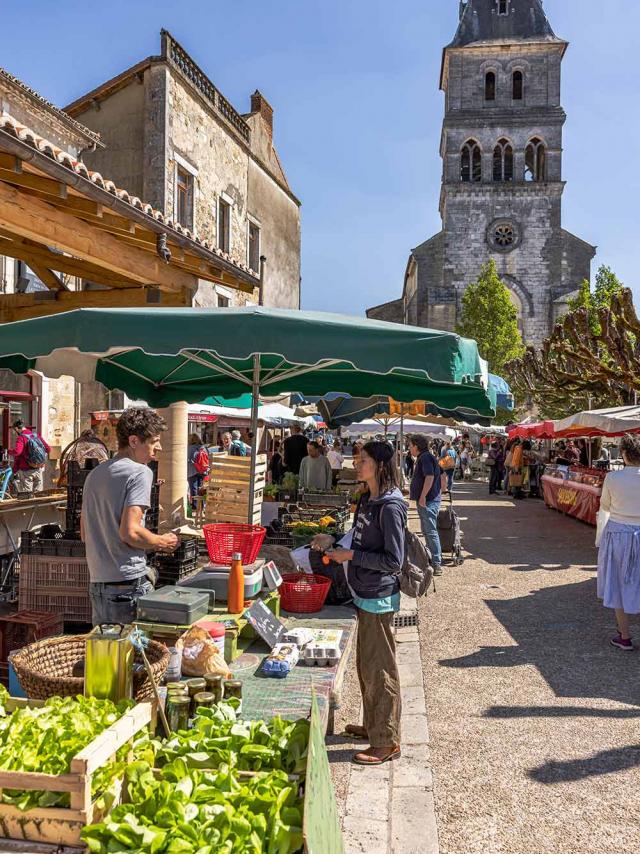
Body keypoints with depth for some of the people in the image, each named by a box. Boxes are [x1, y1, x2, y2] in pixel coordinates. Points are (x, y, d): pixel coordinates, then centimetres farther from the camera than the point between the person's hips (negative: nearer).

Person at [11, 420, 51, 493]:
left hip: (27, 471, -5)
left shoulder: (21, 438, -10)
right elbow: (48, 449, 4)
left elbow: (17, 451, -26)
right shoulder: (36, 435, 6)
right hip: (39, 470, 5)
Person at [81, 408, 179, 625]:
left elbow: (85, 534, 18)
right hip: (129, 585, -8)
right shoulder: (140, 472, -12)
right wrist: (162, 542, -4)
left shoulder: (94, 475, 13)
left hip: (97, 584, 8)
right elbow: (130, 532, -21)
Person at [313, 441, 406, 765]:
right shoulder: (368, 499, 7)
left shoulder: (390, 507, -20)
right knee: (365, 663, 20)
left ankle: (386, 741, 16)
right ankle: (372, 725, 37)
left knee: (378, 668, 2)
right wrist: (333, 540, 6)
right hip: (364, 593, 9)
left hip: (379, 598, -9)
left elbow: (394, 560, -21)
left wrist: (351, 555, -18)